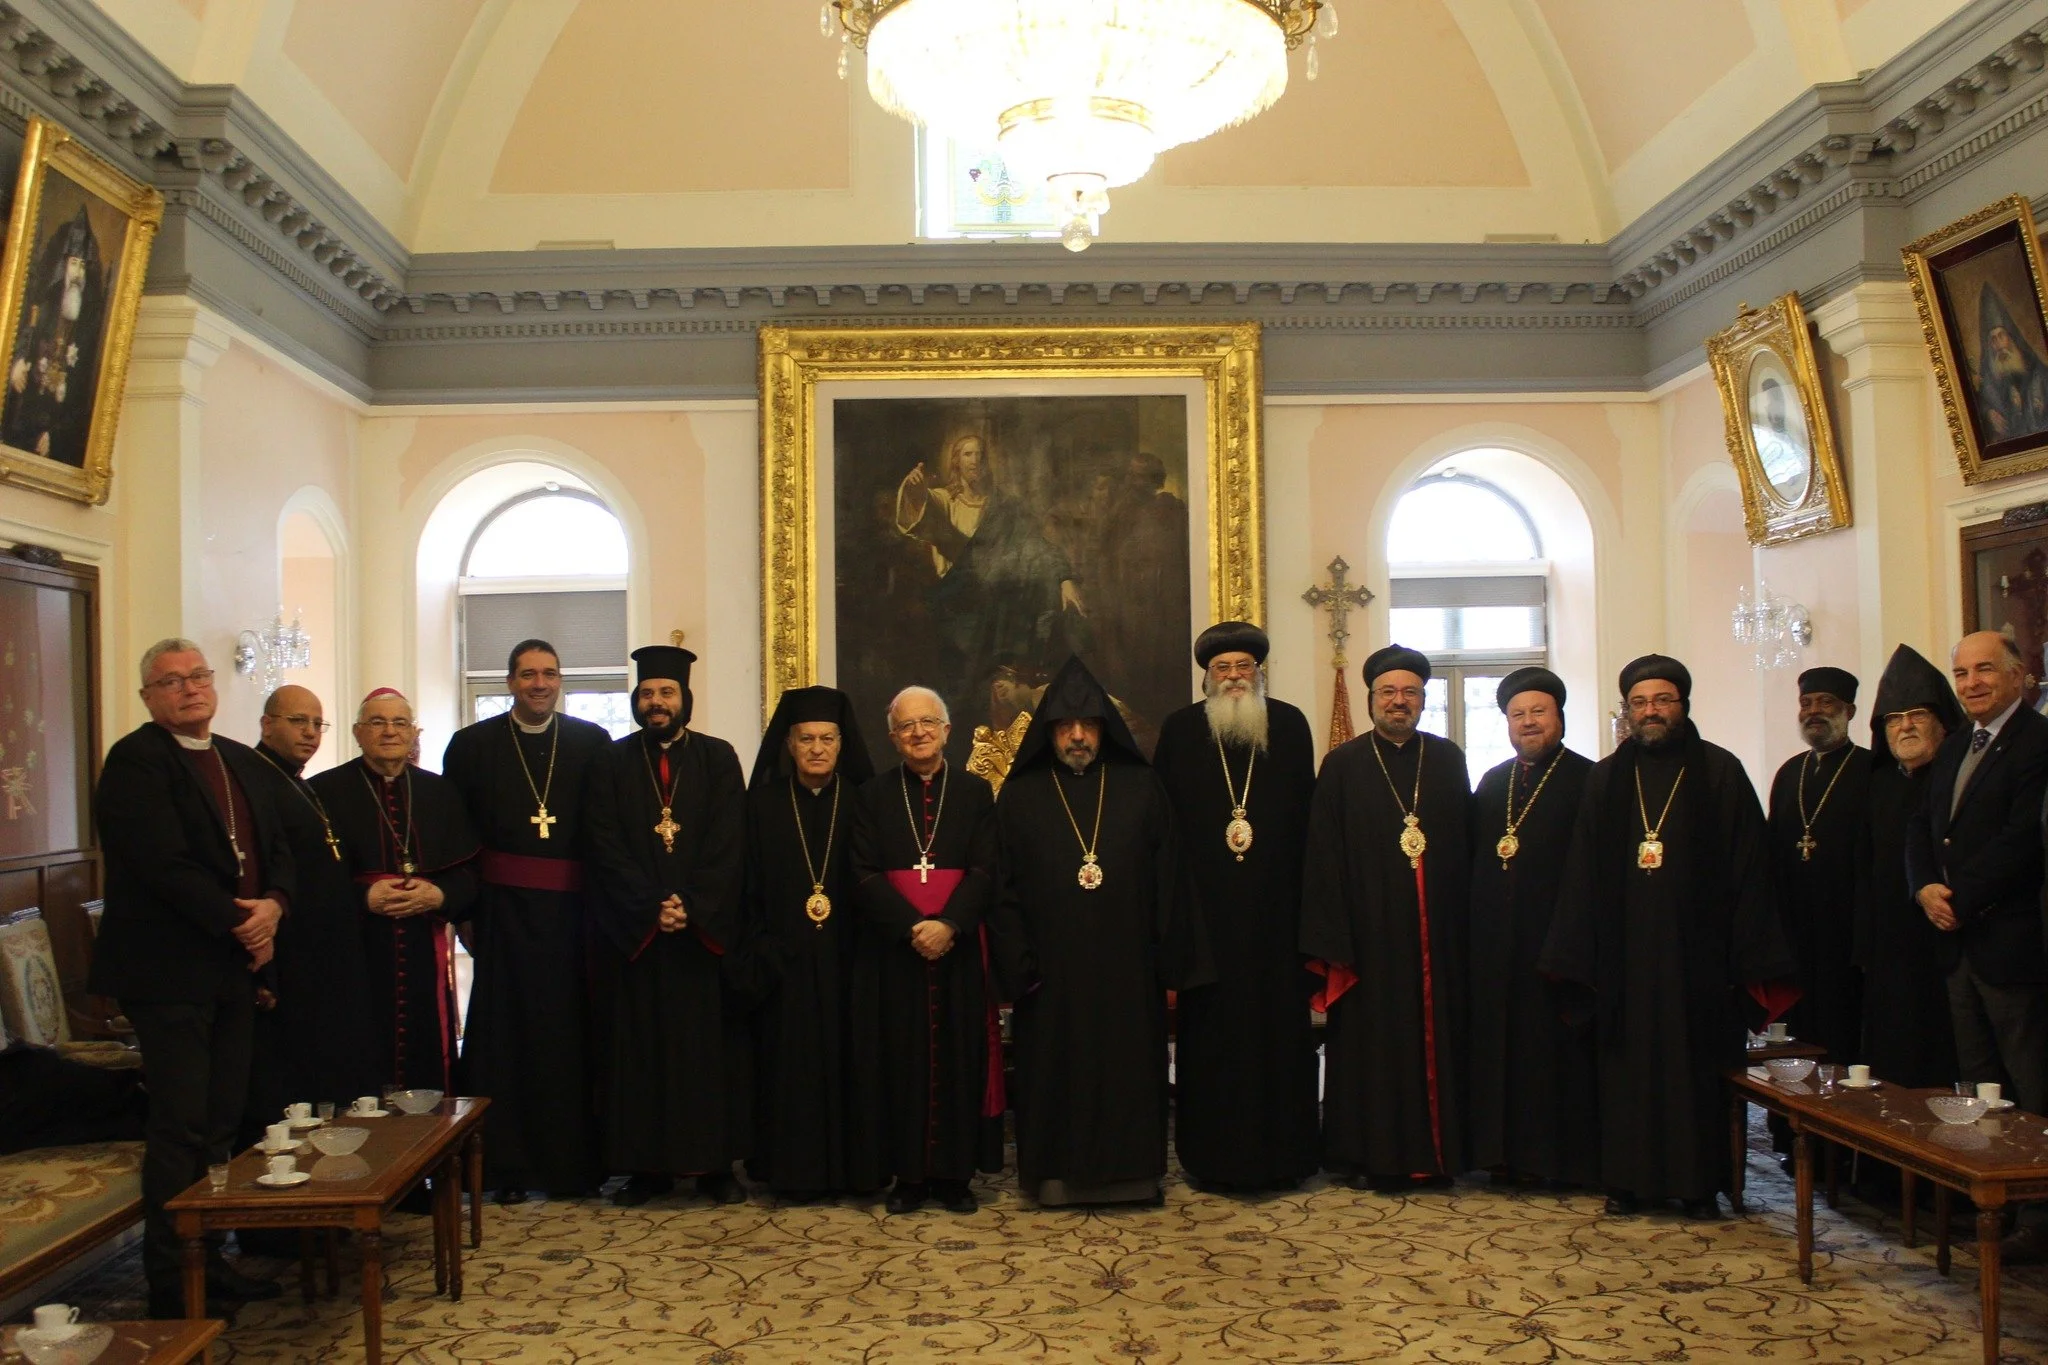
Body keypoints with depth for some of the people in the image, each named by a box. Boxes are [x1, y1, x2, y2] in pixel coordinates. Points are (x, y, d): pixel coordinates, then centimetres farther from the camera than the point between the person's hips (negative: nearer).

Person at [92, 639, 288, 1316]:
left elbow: (276, 847, 14)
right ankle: (170, 1284, 8)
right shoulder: (135, 760, -9)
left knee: (220, 1122, 11)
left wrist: (272, 905, -6)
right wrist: (238, 921, -14)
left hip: (234, 967, 7)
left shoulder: (241, 761, 15)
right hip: (169, 972, -7)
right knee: (181, 1128, -2)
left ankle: (206, 1258, 22)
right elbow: (163, 864, -19)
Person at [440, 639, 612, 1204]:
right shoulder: (472, 745, 5)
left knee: (574, 1031, 3)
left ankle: (575, 1159, 14)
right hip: (504, 909, 0)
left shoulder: (592, 743, 6)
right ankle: (507, 1164, 12)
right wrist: (464, 906, -3)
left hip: (574, 909, 1)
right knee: (506, 1032, 2)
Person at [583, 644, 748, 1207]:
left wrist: (692, 906, -14)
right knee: (638, 1044, 2)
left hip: (708, 925, 0)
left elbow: (729, 844, -2)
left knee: (710, 1042, 2)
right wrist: (651, 907, -13)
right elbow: (606, 847, -2)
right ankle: (647, 1166, 9)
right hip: (632, 928, 1)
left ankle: (714, 1164, 9)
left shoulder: (718, 759, 5)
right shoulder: (612, 762, 6)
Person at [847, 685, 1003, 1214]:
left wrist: (948, 925, -17)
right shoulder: (873, 796, 7)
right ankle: (907, 1173, 9)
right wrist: (912, 927, -15)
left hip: (959, 947, 0)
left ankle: (955, 1173, 10)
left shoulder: (976, 792, 7)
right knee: (900, 1058, 1)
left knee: (959, 1055, 2)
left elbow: (985, 871, -2)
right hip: (891, 948, 0)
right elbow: (864, 875, -2)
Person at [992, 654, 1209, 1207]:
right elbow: (1005, 889, 2)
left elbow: (1169, 878, 4)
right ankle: (1057, 1176, 17)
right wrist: (1018, 965, -7)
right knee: (1056, 1073, 5)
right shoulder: (1020, 795, 5)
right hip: (1051, 972, 0)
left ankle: (1131, 1173, 19)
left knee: (1130, 1072, 6)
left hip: (1127, 969, 1)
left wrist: (1171, 962, -1)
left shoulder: (1141, 788, 6)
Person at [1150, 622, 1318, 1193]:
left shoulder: (1291, 726, 8)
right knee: (1209, 1023, 3)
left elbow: (1304, 813, 7)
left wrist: (1304, 891, -1)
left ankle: (1281, 1151, 14)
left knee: (1278, 1021, 3)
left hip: (1275, 905, 1)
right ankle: (1213, 1153, 12)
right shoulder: (1180, 730, 5)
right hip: (1205, 905, -1)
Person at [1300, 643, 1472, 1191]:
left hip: (1437, 933, 2)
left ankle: (1437, 1151, 18)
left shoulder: (1449, 760, 9)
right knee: (1371, 1040, 2)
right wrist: (1331, 938, -8)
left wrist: (1466, 924, 2)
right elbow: (1324, 858, -2)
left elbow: (1467, 846, 9)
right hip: (1370, 933, -2)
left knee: (1437, 1038, 7)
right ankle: (1373, 1156, 12)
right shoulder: (1342, 766, 2)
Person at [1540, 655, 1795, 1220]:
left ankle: (1698, 1182, 15)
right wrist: (1577, 958, 3)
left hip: (1697, 952, -2)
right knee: (1627, 1065, 6)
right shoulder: (1605, 778, 8)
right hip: (1624, 955, 2)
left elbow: (1749, 870, -2)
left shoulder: (1721, 773, 1)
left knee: (1697, 1065, 3)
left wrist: (1749, 958, -8)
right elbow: (1582, 874, 8)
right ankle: (1628, 1179, 16)